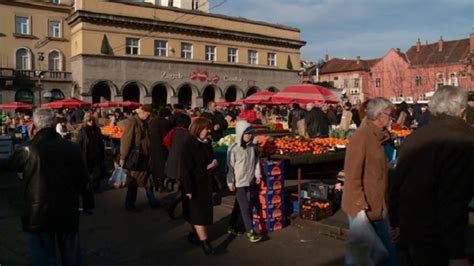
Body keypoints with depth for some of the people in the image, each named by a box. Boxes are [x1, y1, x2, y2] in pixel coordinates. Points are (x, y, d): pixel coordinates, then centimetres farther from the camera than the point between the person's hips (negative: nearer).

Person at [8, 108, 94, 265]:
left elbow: (12, 164, 9)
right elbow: (83, 179, 0)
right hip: (68, 212, 2)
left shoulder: (28, 149, -13)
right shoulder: (73, 148, -6)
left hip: (38, 214, -2)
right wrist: (88, 203, 13)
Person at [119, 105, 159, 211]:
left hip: (145, 157, 7)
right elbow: (126, 140, -17)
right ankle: (129, 204, 18)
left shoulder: (145, 123, 10)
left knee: (148, 179, 13)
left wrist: (149, 154, 9)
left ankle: (152, 202, 24)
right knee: (134, 181, 4)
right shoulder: (132, 122, -14)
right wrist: (123, 157, -18)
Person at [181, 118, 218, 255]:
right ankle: (204, 241, -1)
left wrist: (214, 163, -6)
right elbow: (186, 168, -19)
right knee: (198, 212, -3)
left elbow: (212, 159, 19)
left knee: (204, 210, 14)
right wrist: (188, 189, -21)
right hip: (194, 184, -7)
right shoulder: (189, 145, -17)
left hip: (206, 183, 7)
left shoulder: (206, 143, 5)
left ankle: (194, 233, 33)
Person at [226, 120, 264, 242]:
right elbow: (230, 166, -12)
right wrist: (230, 182, -11)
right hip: (239, 182, -6)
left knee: (238, 205, 17)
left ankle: (232, 227, 30)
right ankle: (250, 232, -1)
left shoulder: (252, 147, 0)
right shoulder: (233, 148, -16)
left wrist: (257, 174, 6)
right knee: (245, 207, -6)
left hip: (248, 180, 6)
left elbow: (256, 160, 12)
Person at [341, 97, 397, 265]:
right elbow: (353, 176, -22)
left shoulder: (378, 136, 8)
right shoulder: (361, 137, -19)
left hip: (379, 205, 8)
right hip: (364, 208, -8)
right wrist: (360, 208, -22)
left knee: (386, 250, 17)